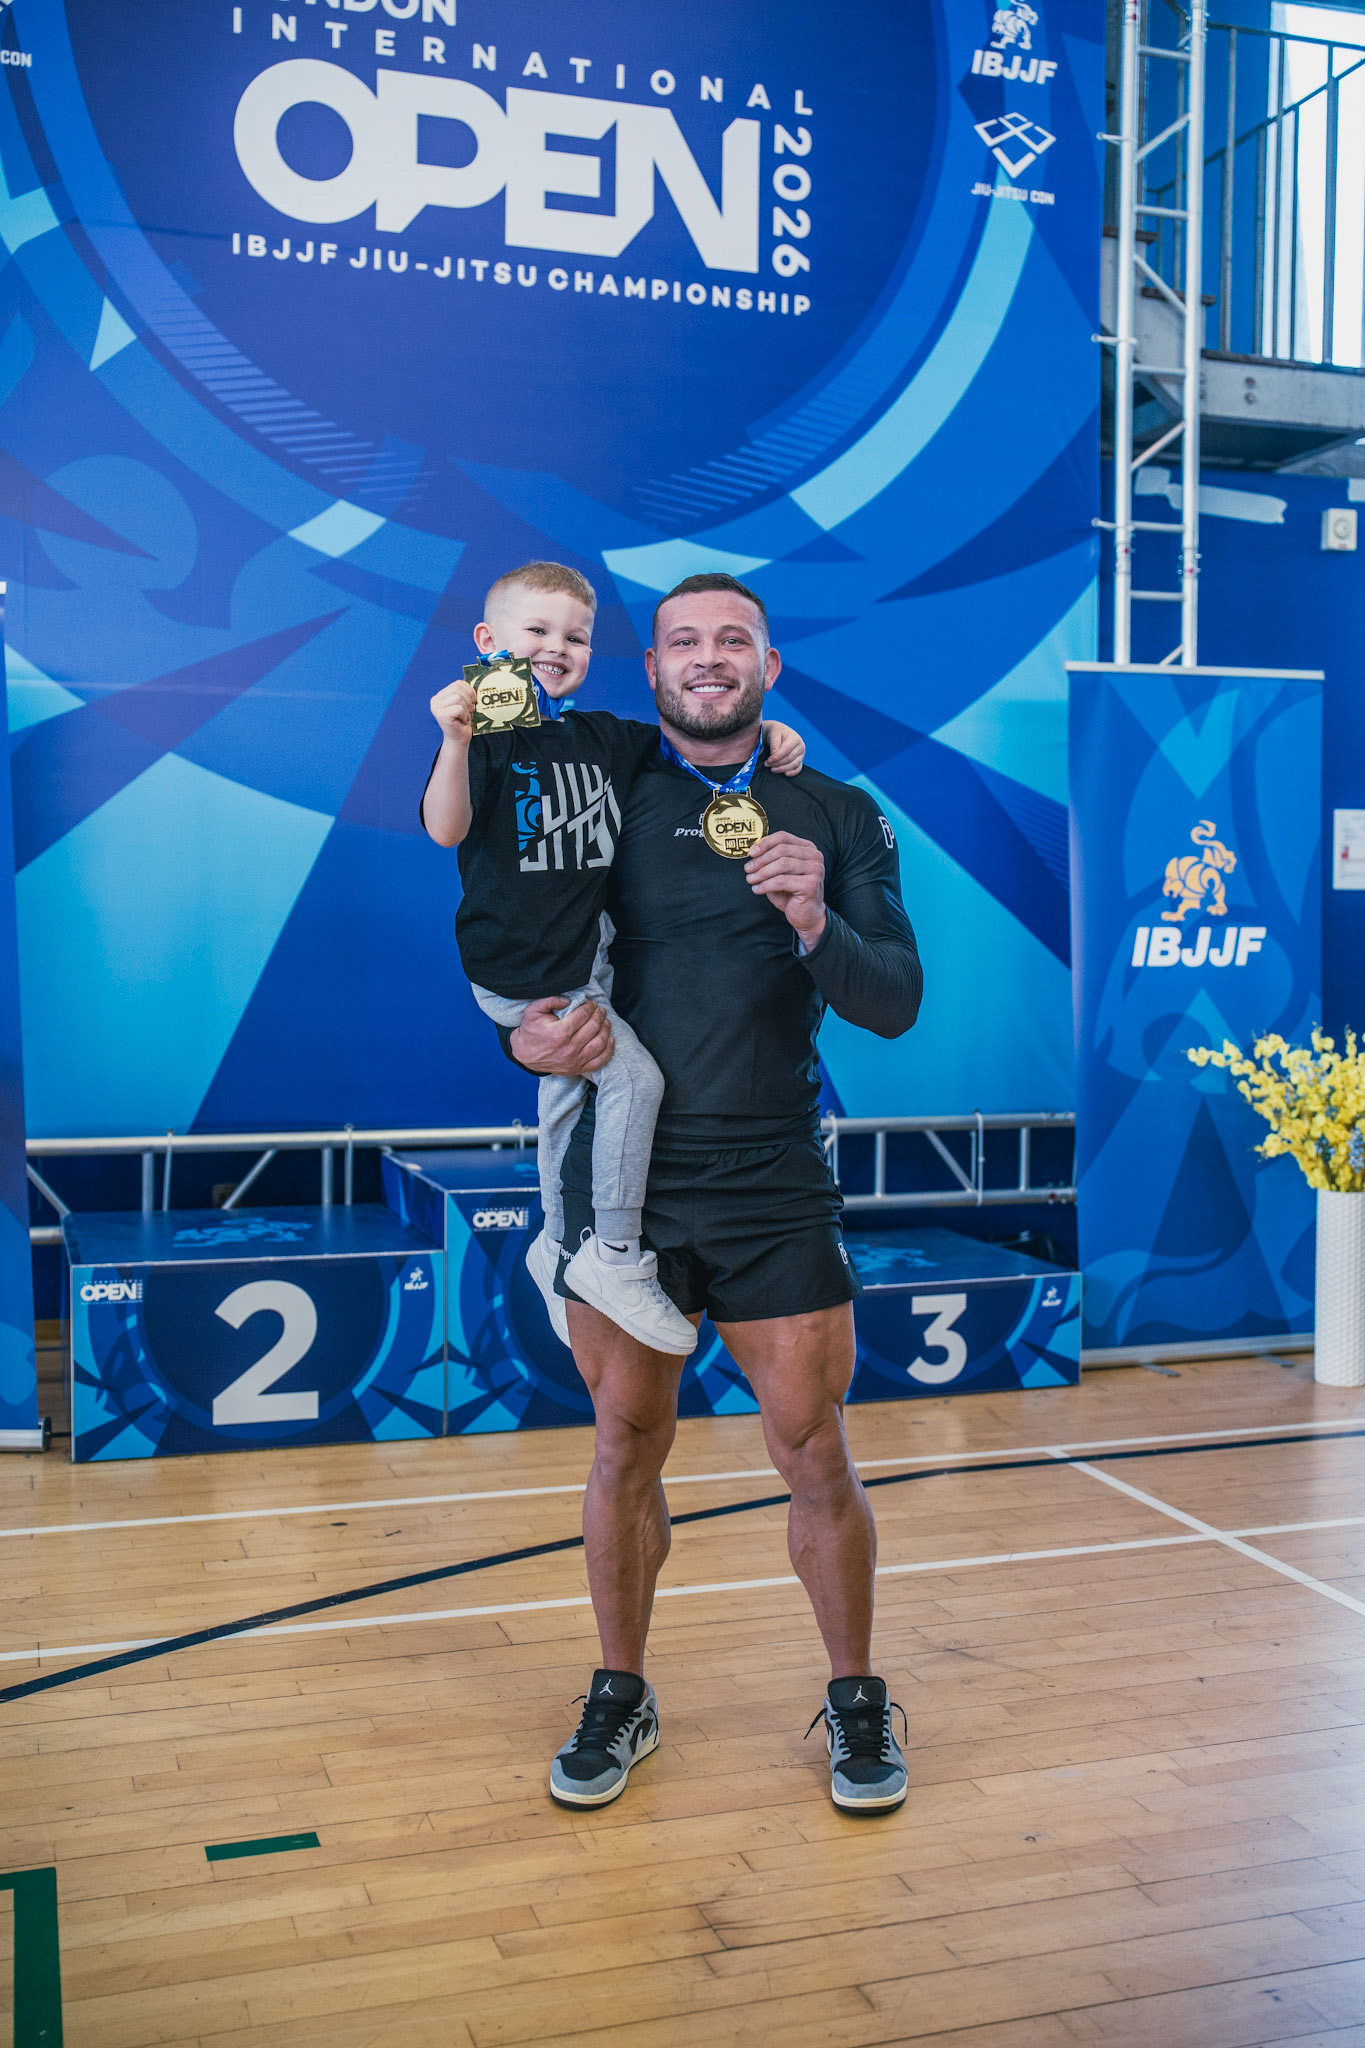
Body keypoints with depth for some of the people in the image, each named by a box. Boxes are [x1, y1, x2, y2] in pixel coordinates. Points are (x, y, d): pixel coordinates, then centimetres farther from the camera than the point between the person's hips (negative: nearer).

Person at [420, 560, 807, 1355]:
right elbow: (446, 830, -27)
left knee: (569, 1097, 22)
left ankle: (561, 1246, 42)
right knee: (633, 1075, -17)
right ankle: (618, 1258, -5)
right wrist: (456, 743, -42)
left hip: (587, 957, 8)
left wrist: (766, 736, -1)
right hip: (524, 975, -8)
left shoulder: (603, 738, 6)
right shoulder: (488, 736, -13)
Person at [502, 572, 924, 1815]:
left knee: (816, 1459, 4)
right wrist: (527, 1034, -11)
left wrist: (816, 927, -21)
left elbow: (897, 1004, -2)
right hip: (620, 1183, 1)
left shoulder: (838, 817, 4)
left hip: (775, 1196, -1)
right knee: (626, 1452, 10)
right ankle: (620, 1698, 29)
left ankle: (856, 1701, 25)